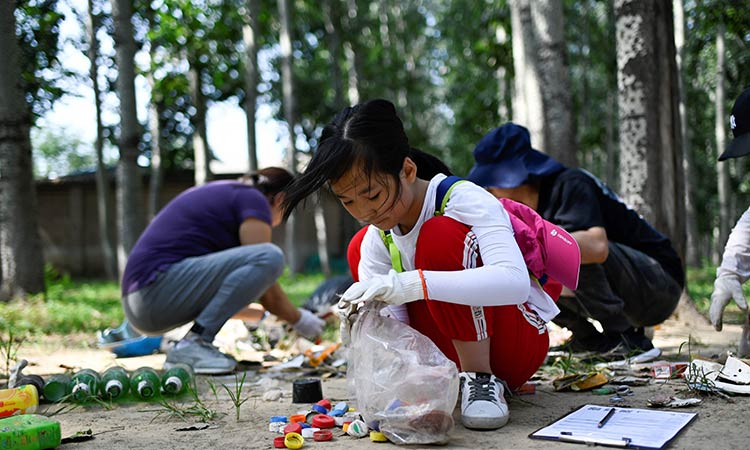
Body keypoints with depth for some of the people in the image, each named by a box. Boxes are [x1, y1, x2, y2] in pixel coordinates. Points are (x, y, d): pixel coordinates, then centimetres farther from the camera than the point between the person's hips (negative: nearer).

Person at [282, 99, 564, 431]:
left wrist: (412, 284, -51)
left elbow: (514, 282, -41)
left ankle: (482, 378, -20)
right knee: (359, 251, 2)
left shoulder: (465, 200, -24)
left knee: (441, 234, -29)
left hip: (521, 341, -7)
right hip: (457, 349, 7)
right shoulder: (377, 241, -4)